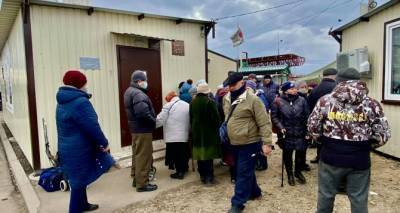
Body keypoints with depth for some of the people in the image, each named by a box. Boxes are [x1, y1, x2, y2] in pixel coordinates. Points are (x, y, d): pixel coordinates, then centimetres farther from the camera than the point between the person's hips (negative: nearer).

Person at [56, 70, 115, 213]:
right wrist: (104, 143, -10)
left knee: (80, 180, 24)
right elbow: (92, 127, -23)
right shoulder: (80, 102, -22)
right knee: (79, 182, 3)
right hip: (79, 151, -10)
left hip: (68, 149, 10)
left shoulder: (63, 102, 10)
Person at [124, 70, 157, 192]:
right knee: (143, 156, -2)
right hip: (142, 129, -11)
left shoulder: (130, 91, 13)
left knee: (137, 155, 19)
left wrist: (152, 121, 8)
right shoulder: (138, 94, -21)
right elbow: (143, 113, -32)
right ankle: (142, 184, 7)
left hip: (135, 128, 11)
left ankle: (136, 179, 31)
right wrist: (154, 122, -16)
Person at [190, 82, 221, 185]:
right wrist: (217, 128, 0)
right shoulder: (210, 101, -14)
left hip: (196, 131, 5)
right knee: (209, 155, 1)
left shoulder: (192, 102, 4)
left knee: (200, 153, 10)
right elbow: (216, 118, -13)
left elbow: (191, 118, 11)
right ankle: (209, 176, 6)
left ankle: (202, 176, 20)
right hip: (209, 131, -5)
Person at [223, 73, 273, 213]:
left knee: (243, 173, 0)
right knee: (246, 171, 21)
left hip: (249, 143, -7)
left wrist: (266, 143, -21)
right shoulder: (227, 99, 6)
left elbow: (264, 123, -17)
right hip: (234, 143, 7)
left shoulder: (253, 99, -16)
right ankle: (254, 192, 41)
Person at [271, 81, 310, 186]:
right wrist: (280, 127, -12)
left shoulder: (302, 100, -2)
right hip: (286, 133, -1)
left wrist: (307, 131, -1)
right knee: (287, 154, 10)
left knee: (301, 152, 9)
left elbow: (307, 116, 2)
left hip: (300, 133, 2)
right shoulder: (278, 101, -7)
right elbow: (274, 116, -2)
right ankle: (290, 174, 31)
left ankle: (298, 172, 35)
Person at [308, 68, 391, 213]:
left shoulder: (325, 100, -7)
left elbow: (312, 128, -4)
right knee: (359, 199, 15)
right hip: (360, 160, 1)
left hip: (331, 158, 0)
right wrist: (366, 146, 14)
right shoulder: (371, 104, -5)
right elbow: (383, 135, -3)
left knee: (326, 195, 16)